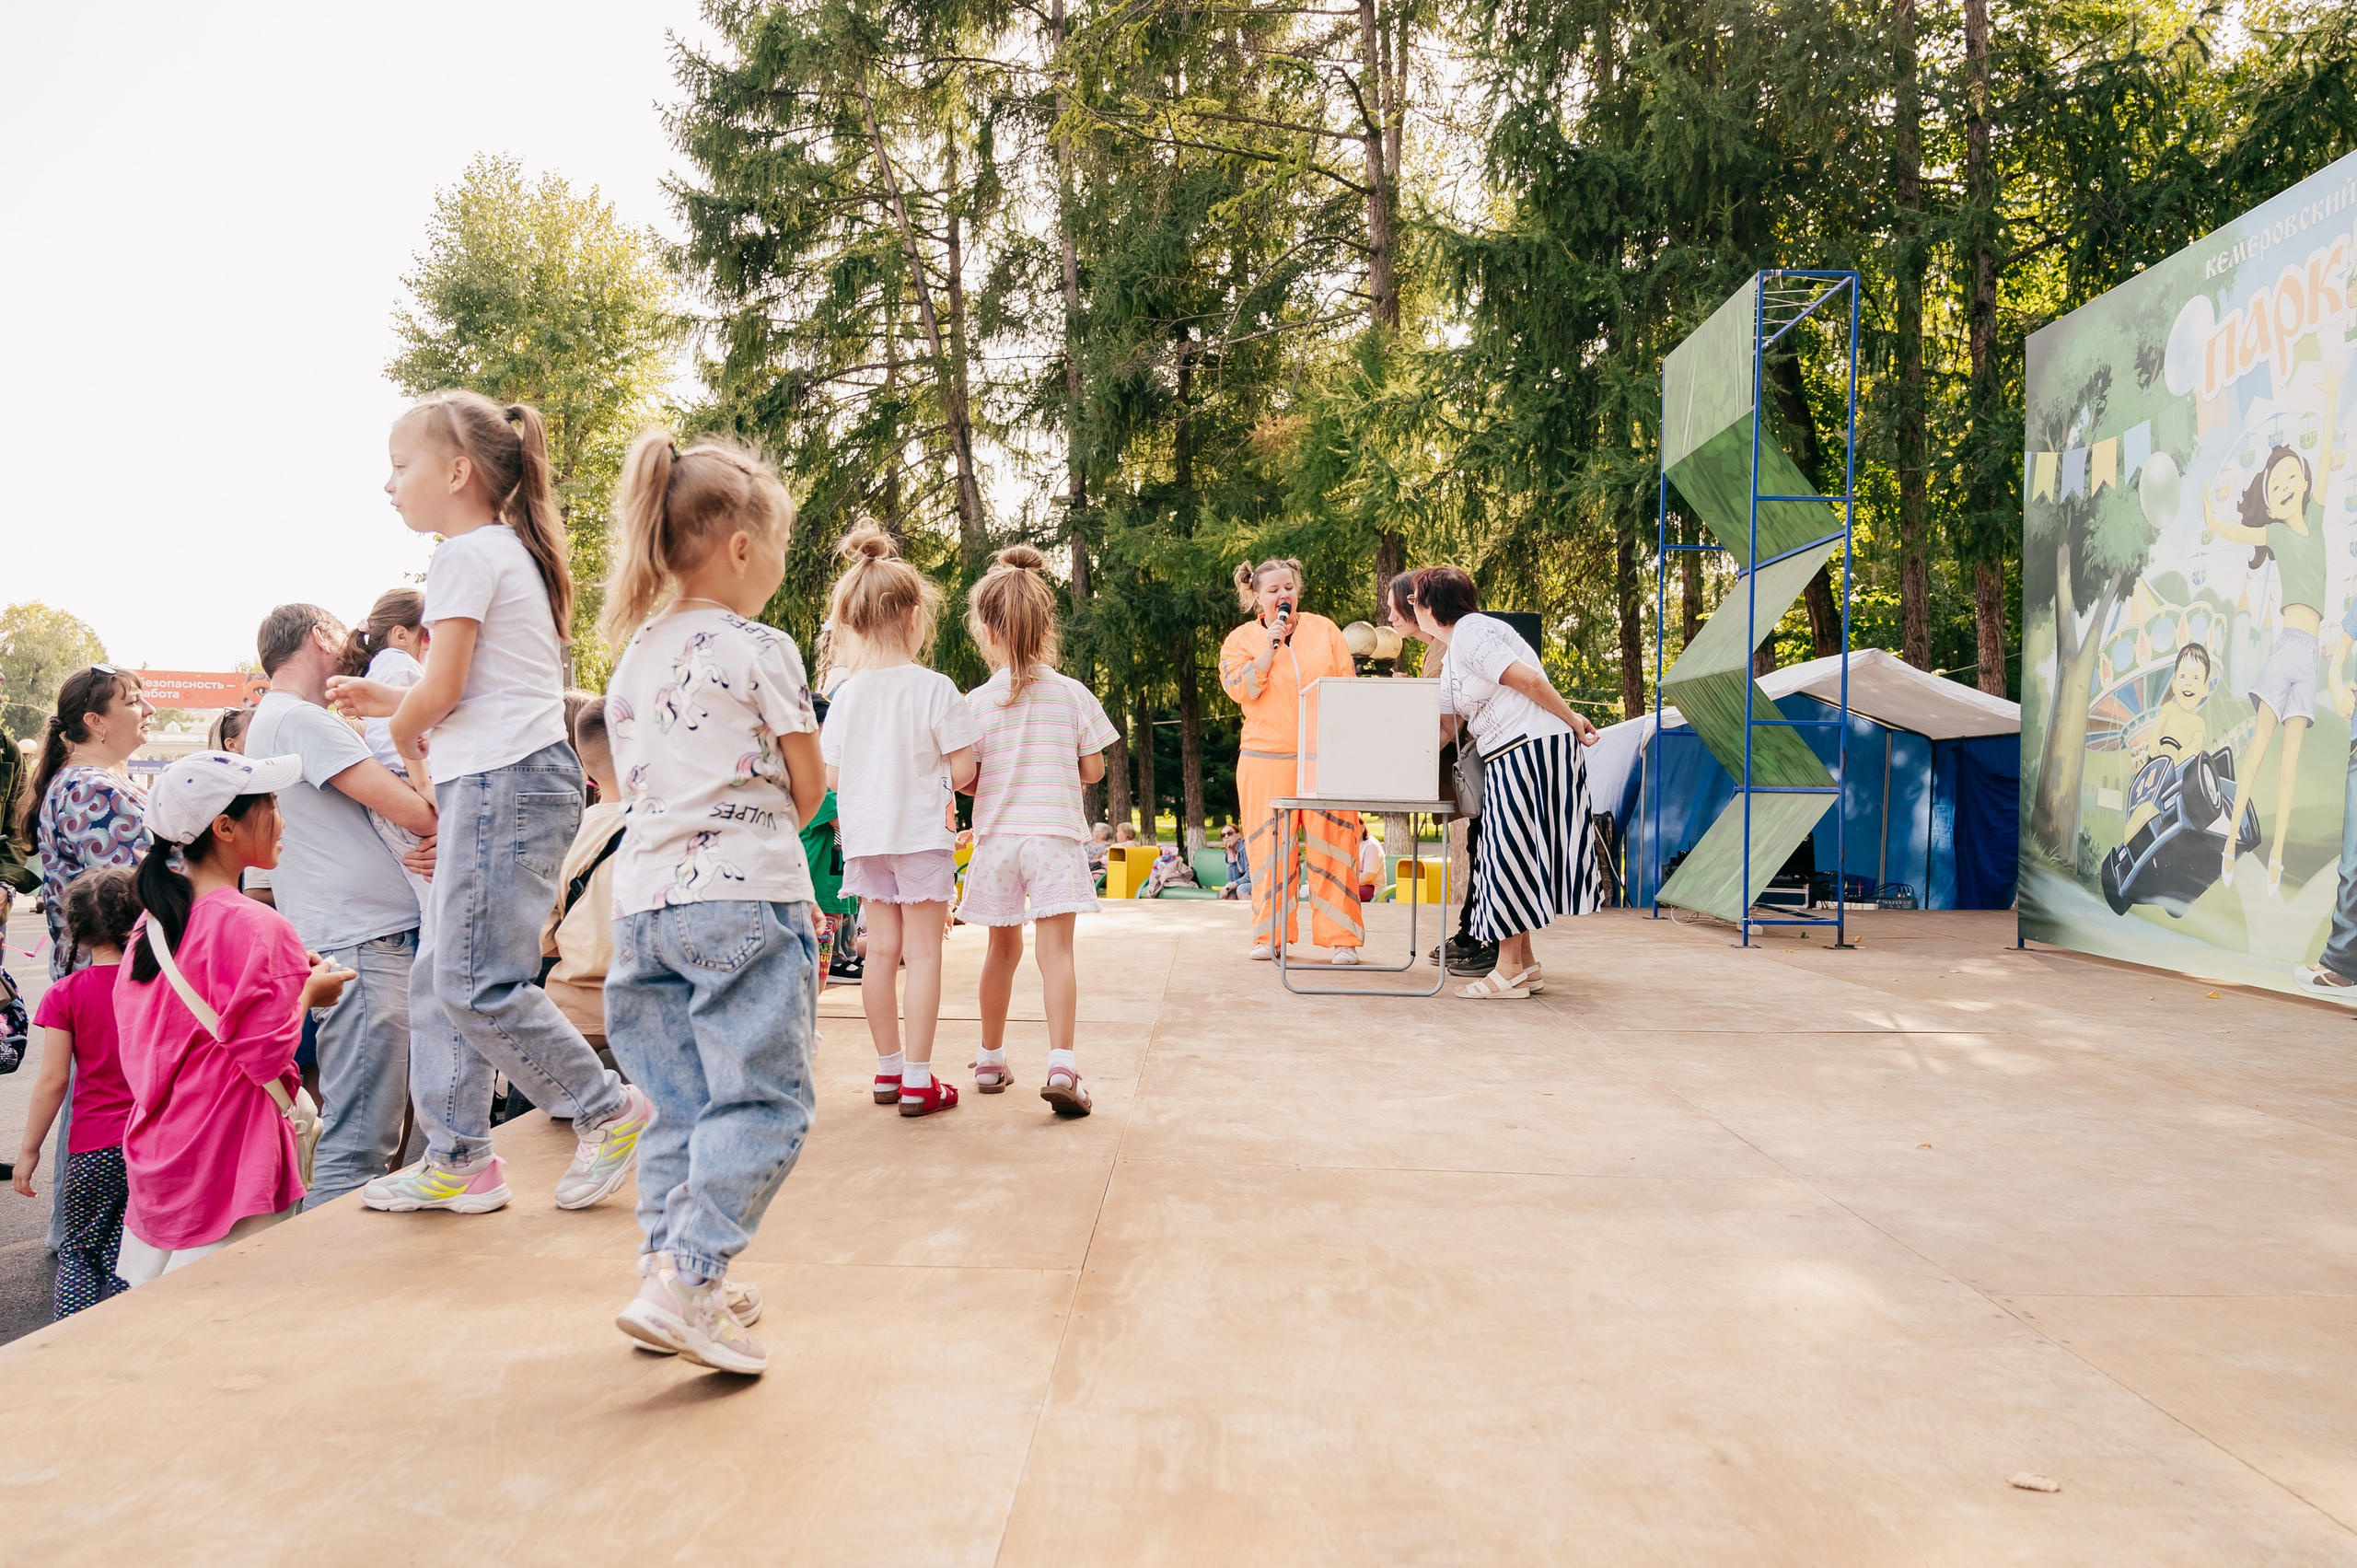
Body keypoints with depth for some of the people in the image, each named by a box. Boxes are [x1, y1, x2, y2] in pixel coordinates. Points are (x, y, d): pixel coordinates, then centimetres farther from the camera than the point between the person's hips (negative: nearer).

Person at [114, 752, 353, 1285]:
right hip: (228, 1162, -8)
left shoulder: (154, 920, 7)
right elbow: (268, 1055, -19)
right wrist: (310, 990, -3)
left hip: (154, 1155, 9)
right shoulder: (257, 927, -19)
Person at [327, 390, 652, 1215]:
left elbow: (441, 689, -13)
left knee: (476, 983, -10)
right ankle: (457, 1160, 16)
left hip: (504, 781, -11)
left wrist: (401, 729, 7)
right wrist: (388, 700, 20)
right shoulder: (507, 551, 23)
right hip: (503, 783, 11)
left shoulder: (466, 555, -9)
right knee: (438, 977, 11)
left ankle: (609, 1111, 0)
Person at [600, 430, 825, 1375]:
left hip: (646, 898, 7)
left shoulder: (632, 658, 15)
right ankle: (687, 1284, -13)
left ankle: (667, 1262, 15)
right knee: (760, 1097, -4)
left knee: (683, 1102, 14)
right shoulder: (761, 650, -5)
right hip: (745, 896, -7)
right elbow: (808, 790, 0)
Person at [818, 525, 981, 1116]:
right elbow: (963, 771, -13)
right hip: (922, 835, -5)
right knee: (923, 954, 0)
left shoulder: (845, 694, 1)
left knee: (882, 951, 12)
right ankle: (917, 1081, 1)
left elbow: (832, 777, 5)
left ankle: (888, 1070, 22)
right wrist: (953, 779, 10)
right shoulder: (934, 688, -12)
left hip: (865, 838, 5)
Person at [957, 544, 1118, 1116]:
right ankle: (1062, 1064, -17)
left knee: (1004, 948, 15)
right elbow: (1093, 770, 2)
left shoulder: (977, 701, -4)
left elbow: (965, 779, -4)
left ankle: (991, 1059, 27)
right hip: (1055, 834, -1)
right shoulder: (1073, 694, -3)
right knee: (1056, 950, -4)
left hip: (996, 836, 2)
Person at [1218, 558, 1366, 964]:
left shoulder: (1325, 630, 12)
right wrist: (1269, 649, -10)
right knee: (1270, 847, 0)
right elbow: (1239, 689, -6)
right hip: (1267, 759, 0)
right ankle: (1270, 935, 11)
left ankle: (1341, 937, 0)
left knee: (1332, 844, -4)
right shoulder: (1241, 640, 9)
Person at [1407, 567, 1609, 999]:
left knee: (1509, 855, -7)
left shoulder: (1470, 632, -11)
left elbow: (1529, 679, -17)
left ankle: (1509, 971, -1)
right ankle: (1525, 966, 18)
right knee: (1511, 855, 12)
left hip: (1533, 746, -10)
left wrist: (1570, 719, -10)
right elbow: (1447, 728, 15)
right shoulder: (1449, 659, 20)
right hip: (1508, 757, 10)